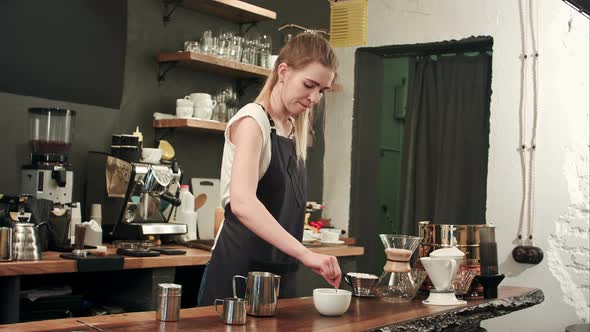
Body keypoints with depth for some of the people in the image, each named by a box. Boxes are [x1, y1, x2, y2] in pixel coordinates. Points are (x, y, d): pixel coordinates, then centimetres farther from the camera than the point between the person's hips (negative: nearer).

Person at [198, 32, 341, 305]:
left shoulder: (293, 129, 12)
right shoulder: (253, 120, -13)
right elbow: (242, 203, -28)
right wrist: (305, 254, -35)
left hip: (279, 273, 8)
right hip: (239, 270, -8)